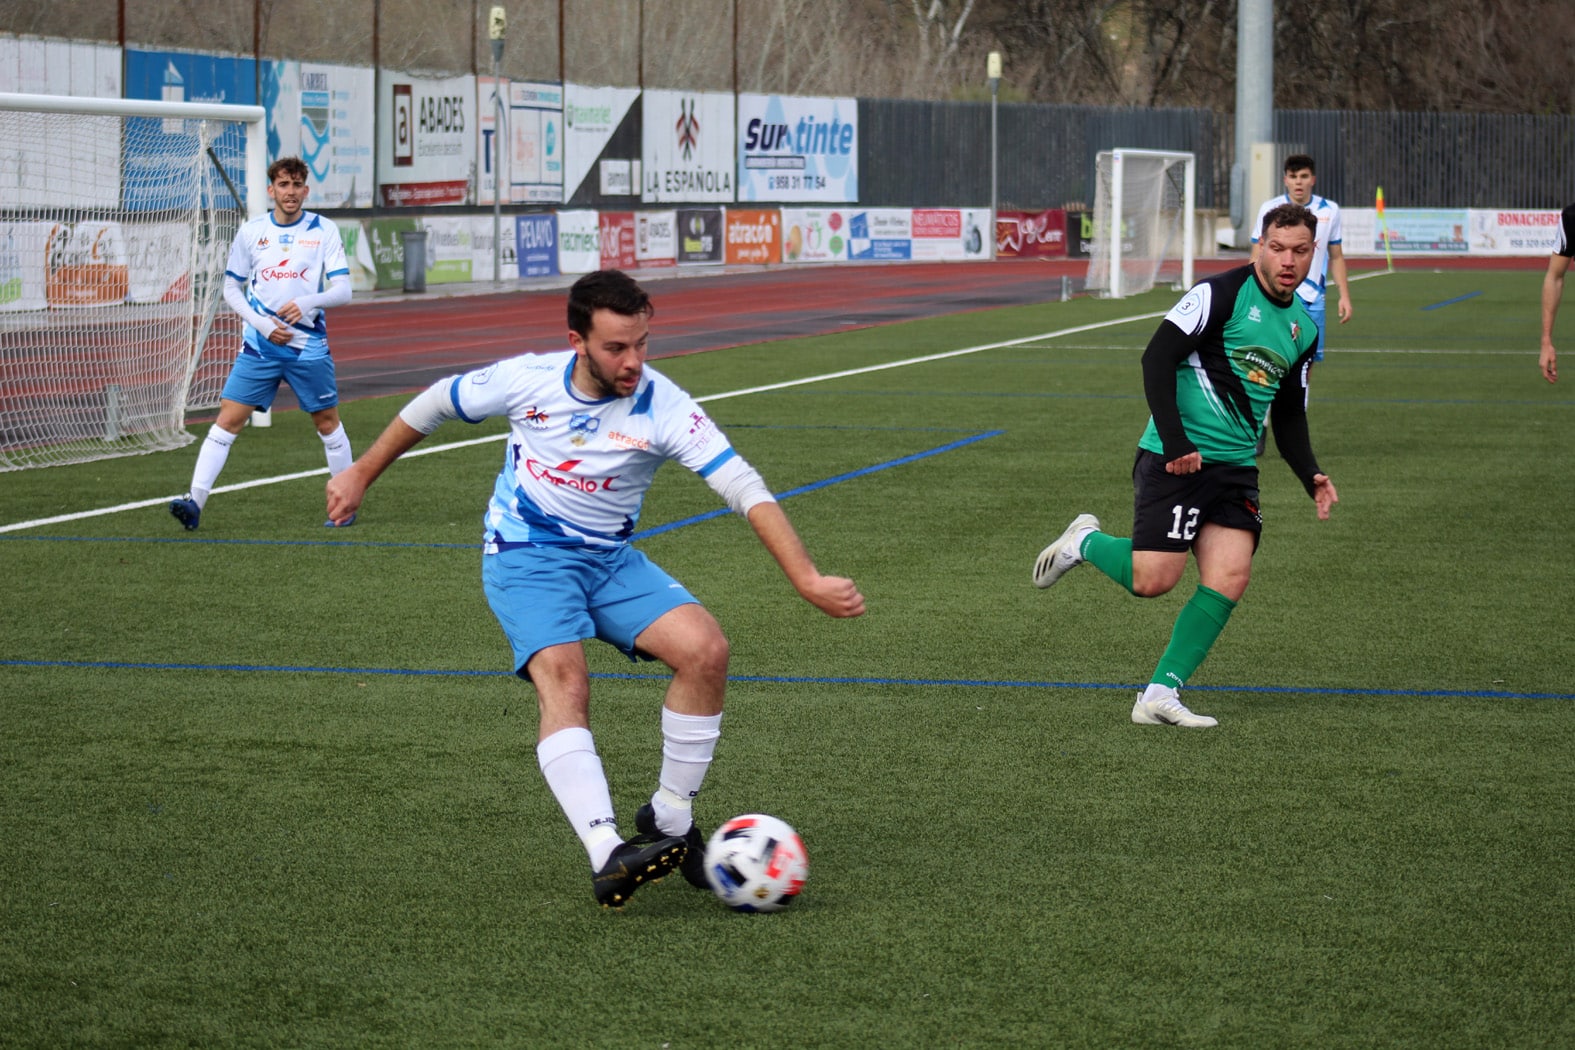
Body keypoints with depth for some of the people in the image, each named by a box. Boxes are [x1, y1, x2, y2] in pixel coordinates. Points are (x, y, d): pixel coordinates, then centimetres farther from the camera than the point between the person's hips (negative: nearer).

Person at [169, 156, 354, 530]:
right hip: (259, 346, 1)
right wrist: (262, 325, -6)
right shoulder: (250, 232, 3)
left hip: (309, 346, -1)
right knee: (228, 418, -8)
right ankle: (195, 501, -12)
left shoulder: (324, 230, -1)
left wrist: (308, 302, -24)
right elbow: (231, 289, 9)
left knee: (327, 422, 8)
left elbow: (342, 290, -5)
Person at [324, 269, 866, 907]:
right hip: (526, 559, -2)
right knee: (563, 680, -29)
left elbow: (744, 488, -23)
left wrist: (807, 580, -33)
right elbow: (436, 405, 8)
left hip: (611, 560, 2)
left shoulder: (663, 407, -15)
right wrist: (360, 474, 16)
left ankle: (670, 819, -3)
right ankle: (608, 856, -45)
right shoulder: (526, 379, -11)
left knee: (705, 649, -21)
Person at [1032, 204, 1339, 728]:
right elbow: (1157, 358, -14)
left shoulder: (1304, 330, 15)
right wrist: (1174, 442, -21)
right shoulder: (1221, 293, -9)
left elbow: (1289, 418, 23)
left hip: (1236, 468, 7)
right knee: (1152, 580, -12)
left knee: (1229, 580, -10)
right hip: (1177, 459, -7)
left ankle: (1160, 696, -3)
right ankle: (1085, 541, 20)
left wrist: (1311, 476, 7)